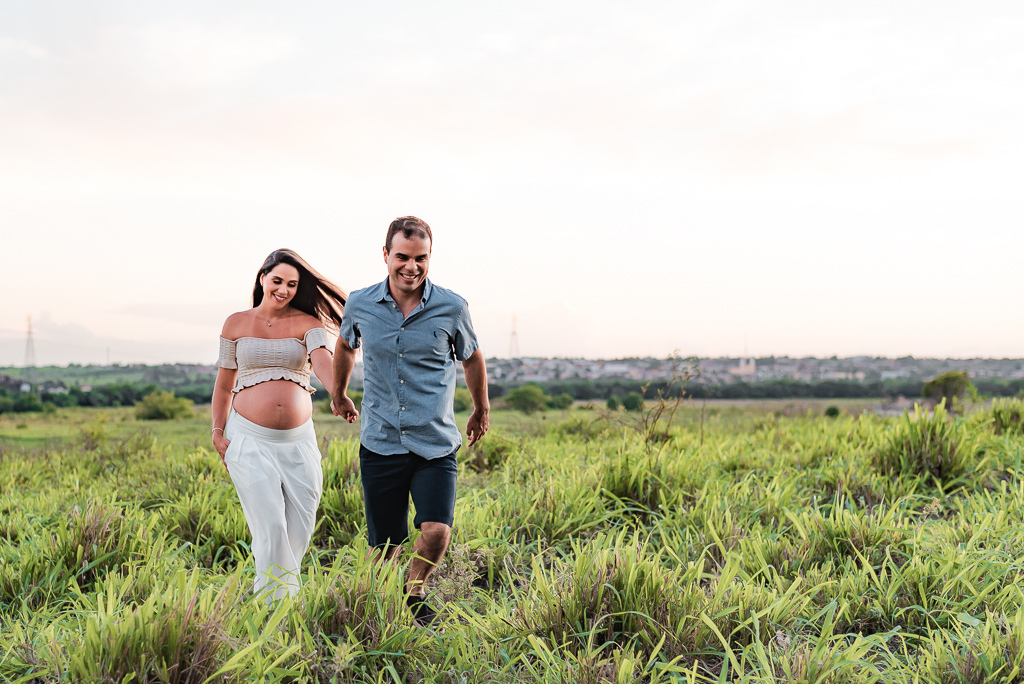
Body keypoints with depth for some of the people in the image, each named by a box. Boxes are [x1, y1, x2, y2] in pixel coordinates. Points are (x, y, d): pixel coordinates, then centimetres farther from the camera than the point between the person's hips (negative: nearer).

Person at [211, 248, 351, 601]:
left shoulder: (307, 324, 3)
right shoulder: (236, 324, 7)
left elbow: (323, 360, -17)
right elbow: (224, 384, 14)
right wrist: (217, 431, 5)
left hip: (298, 440, 1)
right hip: (249, 439, -1)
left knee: (300, 529, 3)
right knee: (270, 525, -12)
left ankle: (267, 587, 25)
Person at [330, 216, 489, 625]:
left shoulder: (451, 308, -5)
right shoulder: (360, 305, -1)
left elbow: (472, 359, 15)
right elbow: (346, 346, 22)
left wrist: (482, 410, 28)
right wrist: (339, 395, 36)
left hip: (435, 445, -1)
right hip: (380, 443, 1)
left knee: (436, 531, -17)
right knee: (384, 545, 5)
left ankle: (414, 593, 14)